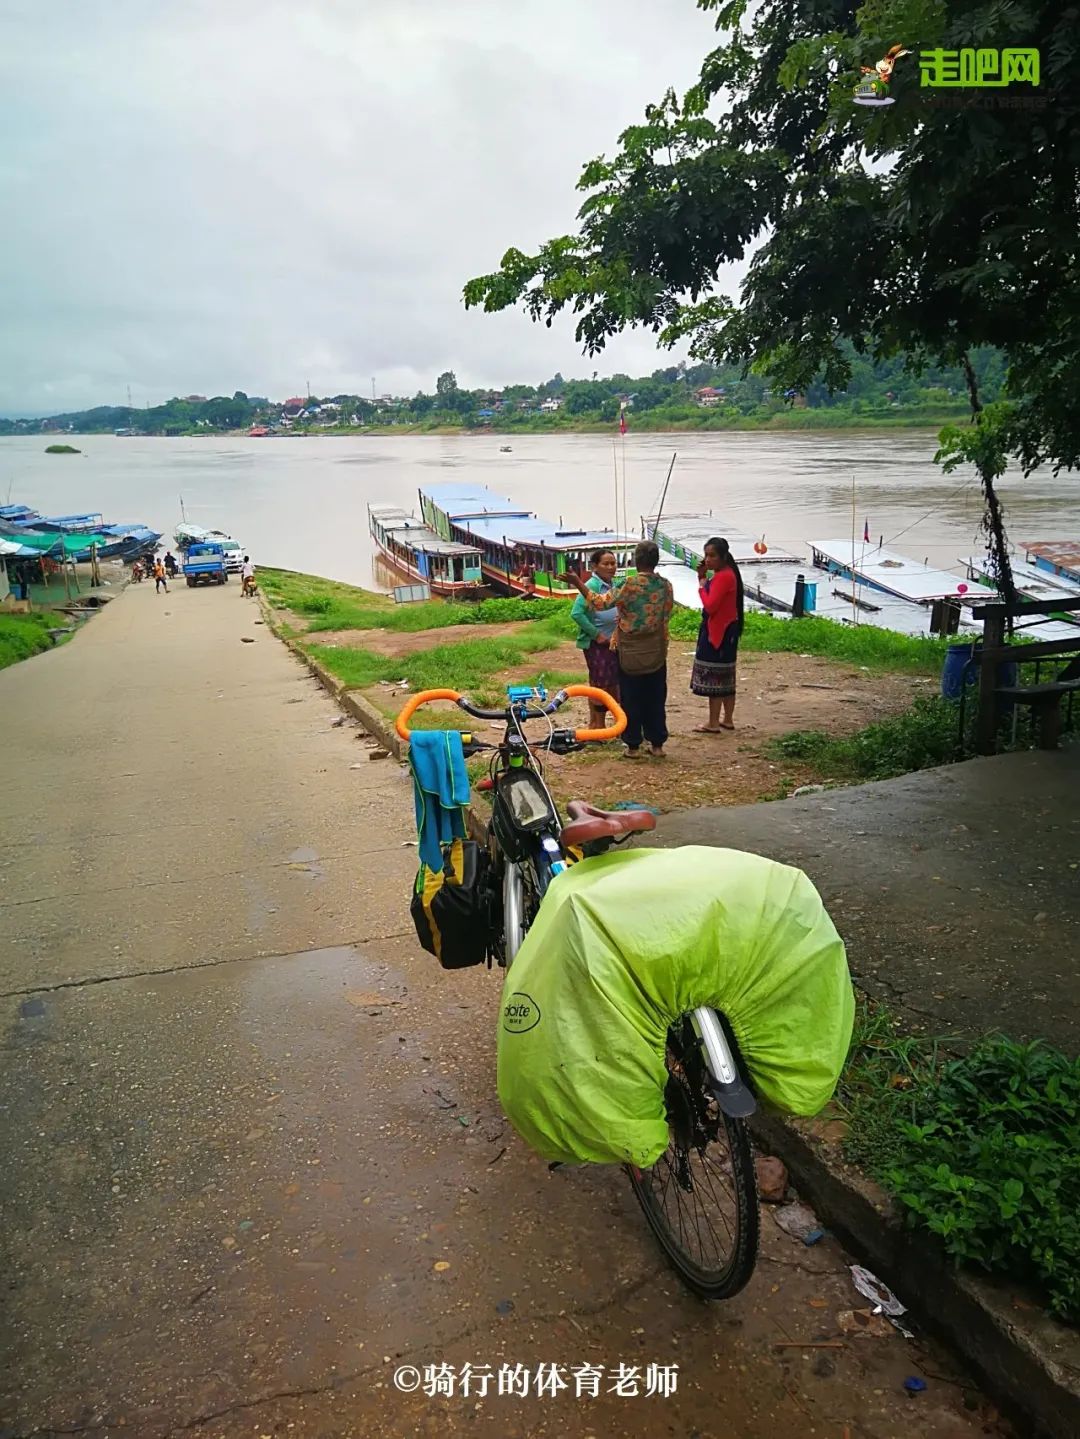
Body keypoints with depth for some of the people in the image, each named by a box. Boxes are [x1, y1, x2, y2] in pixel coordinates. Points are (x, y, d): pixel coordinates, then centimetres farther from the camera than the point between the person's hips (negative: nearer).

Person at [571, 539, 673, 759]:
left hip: (630, 654, -4)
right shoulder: (666, 586, -2)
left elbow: (600, 602, -17)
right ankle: (657, 744, 15)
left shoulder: (629, 584, -17)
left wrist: (578, 582, -12)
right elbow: (667, 614, 10)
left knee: (631, 700, 6)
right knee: (656, 699, 11)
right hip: (657, 654, 4)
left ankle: (633, 745, 11)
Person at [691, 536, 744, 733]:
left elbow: (710, 605, -25)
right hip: (722, 630, 11)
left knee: (713, 677, -5)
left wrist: (702, 583, -13)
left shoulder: (723, 576, -19)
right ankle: (727, 720, 22)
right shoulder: (724, 574, 13)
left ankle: (713, 723, 0)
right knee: (725, 677, 15)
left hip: (719, 631, -11)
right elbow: (712, 602, 11)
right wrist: (703, 577, 2)